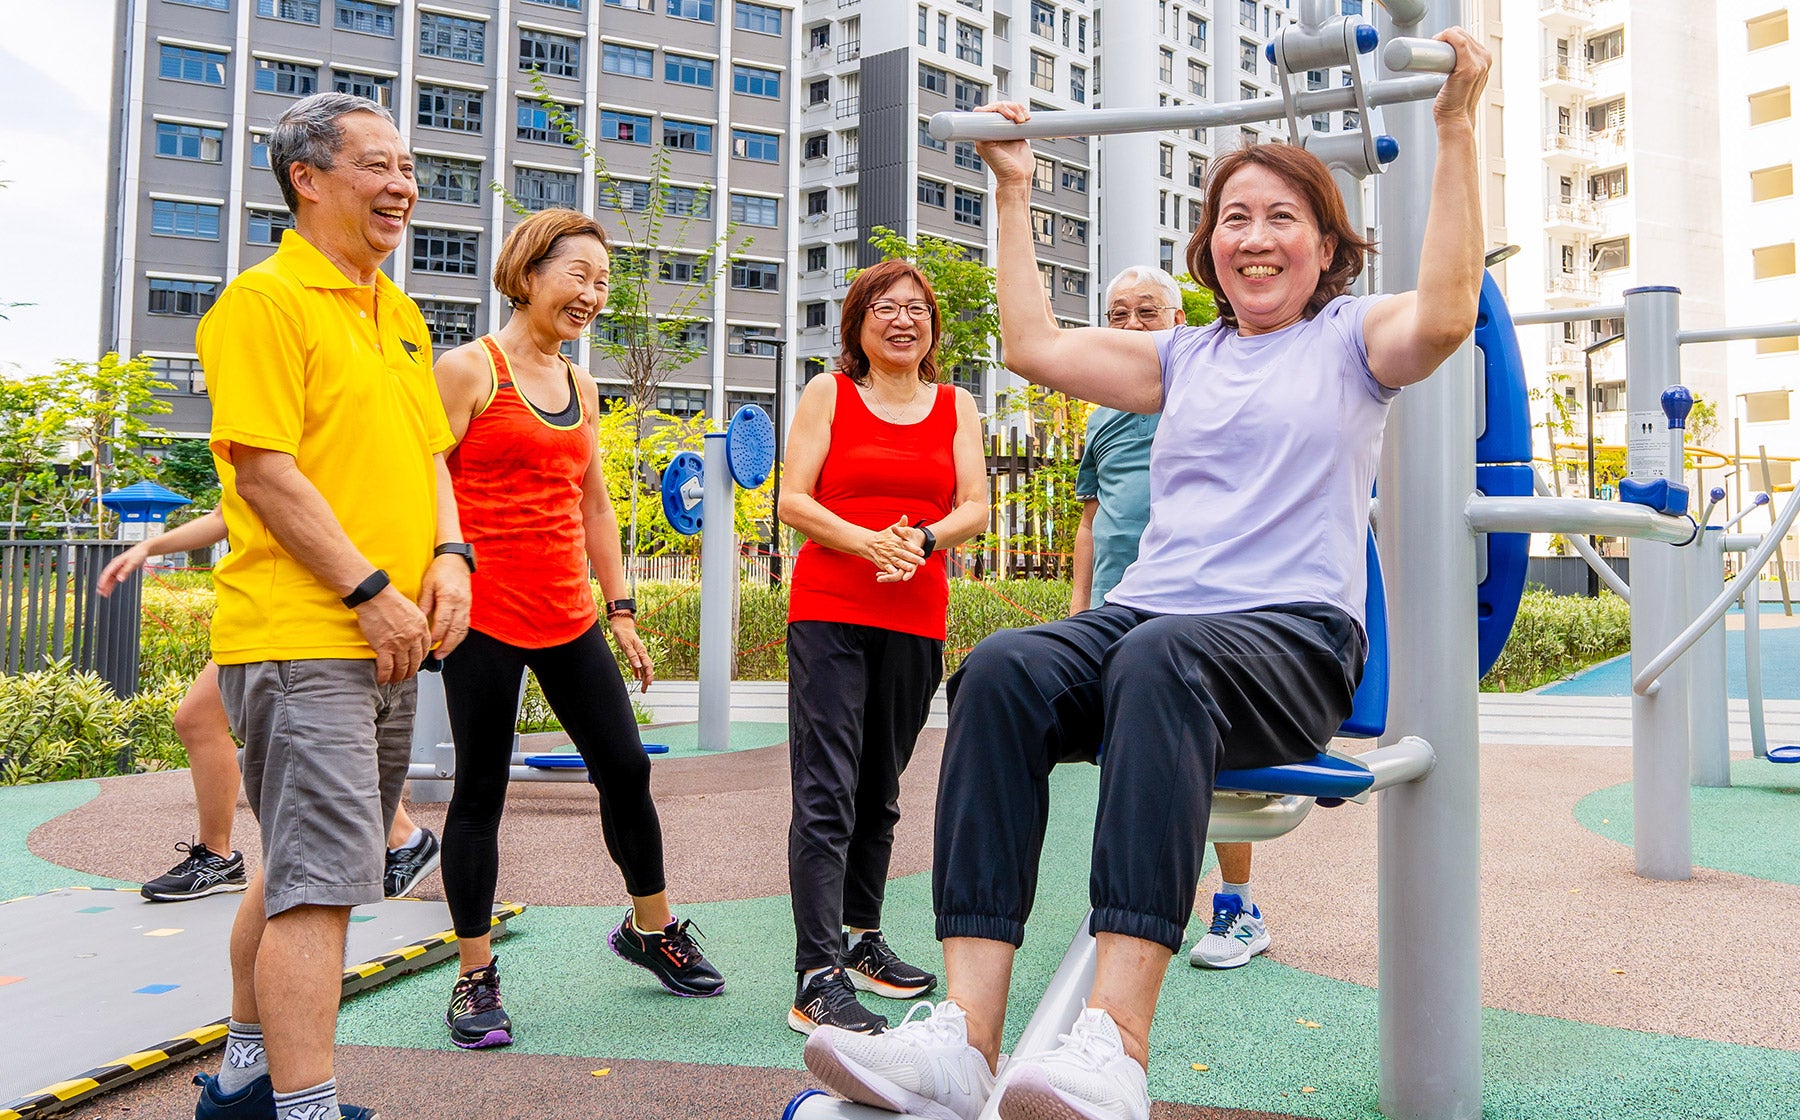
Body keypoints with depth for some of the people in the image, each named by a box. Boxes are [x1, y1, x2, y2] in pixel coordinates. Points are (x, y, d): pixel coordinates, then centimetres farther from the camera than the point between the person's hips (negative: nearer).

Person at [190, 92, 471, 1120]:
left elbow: (429, 452, 20)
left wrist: (449, 555, 3)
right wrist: (369, 589, -17)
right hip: (302, 638, -9)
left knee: (302, 870, 18)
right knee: (322, 878, -9)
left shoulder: (400, 313, 18)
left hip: (389, 645, 9)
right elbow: (263, 468, -15)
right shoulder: (265, 300, -8)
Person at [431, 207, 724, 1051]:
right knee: (481, 789, 3)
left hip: (569, 616, 6)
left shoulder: (581, 389, 15)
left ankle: (650, 929, 29)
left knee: (626, 768, 8)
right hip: (485, 615, -6)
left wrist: (620, 609, 16)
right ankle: (475, 975, 17)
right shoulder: (470, 369, -4)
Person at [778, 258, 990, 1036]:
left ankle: (862, 940, 28)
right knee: (826, 793, -10)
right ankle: (817, 981, -10)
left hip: (916, 619, 4)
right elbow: (792, 502, -2)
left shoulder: (957, 406, 13)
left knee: (880, 790, 14)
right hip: (829, 613, -3)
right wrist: (867, 542, -18)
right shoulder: (828, 395, 5)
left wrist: (922, 539, -15)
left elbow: (975, 509, 5)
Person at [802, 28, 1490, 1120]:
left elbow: (1447, 315, -7)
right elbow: (1035, 345, 25)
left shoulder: (1351, 337, 16)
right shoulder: (1186, 356, 27)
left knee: (1161, 658, -40)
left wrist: (1457, 131, -5)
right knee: (1004, 667, -30)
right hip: (1146, 612, 4)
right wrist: (1014, 193, 30)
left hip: (1295, 638, -4)